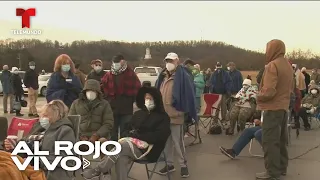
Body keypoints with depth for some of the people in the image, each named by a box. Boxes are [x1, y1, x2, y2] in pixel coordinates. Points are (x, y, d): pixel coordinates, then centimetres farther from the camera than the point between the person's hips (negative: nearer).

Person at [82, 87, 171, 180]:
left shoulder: (163, 117, 3)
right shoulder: (138, 113, 20)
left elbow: (158, 136, -11)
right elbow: (127, 129, 19)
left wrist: (137, 136, -15)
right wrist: (129, 136, -6)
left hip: (147, 150, -4)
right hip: (132, 145, 5)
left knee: (122, 145, -31)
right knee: (121, 158, -32)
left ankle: (97, 170, -21)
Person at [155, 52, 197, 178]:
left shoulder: (182, 76, -9)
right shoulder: (163, 76, 12)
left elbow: (188, 94, -11)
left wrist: (182, 111, -12)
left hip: (175, 116, -7)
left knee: (178, 142, 1)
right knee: (166, 141, 14)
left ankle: (183, 165, 15)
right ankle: (169, 164, 26)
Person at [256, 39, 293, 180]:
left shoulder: (272, 65, -18)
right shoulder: (288, 65, 11)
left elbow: (268, 91, -24)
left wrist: (258, 97, -6)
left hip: (273, 108, -9)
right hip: (284, 107, 9)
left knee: (270, 141, -3)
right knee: (281, 139, 17)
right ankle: (281, 167, 26)